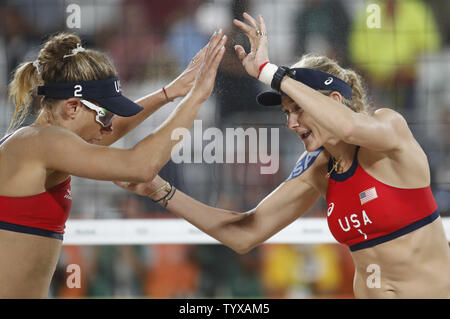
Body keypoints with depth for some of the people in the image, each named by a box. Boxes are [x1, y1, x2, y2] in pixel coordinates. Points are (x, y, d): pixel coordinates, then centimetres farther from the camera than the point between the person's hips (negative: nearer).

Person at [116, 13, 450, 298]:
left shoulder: (391, 125, -11)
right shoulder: (316, 170, 4)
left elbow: (346, 126, -33)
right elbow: (245, 233, 4)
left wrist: (268, 70, -28)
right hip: (367, 293, 5)